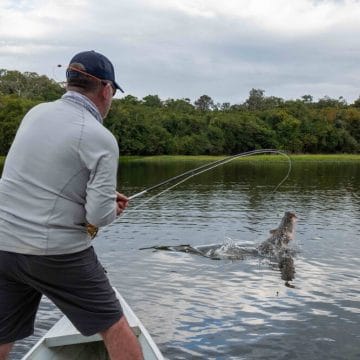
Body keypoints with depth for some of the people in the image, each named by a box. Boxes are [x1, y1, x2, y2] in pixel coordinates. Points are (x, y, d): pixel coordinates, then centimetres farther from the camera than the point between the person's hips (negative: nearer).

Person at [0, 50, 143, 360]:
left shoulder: (36, 113, 7)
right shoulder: (101, 139, -12)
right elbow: (100, 216, -17)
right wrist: (112, 208, 6)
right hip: (57, 252, -6)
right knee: (116, 330, 9)